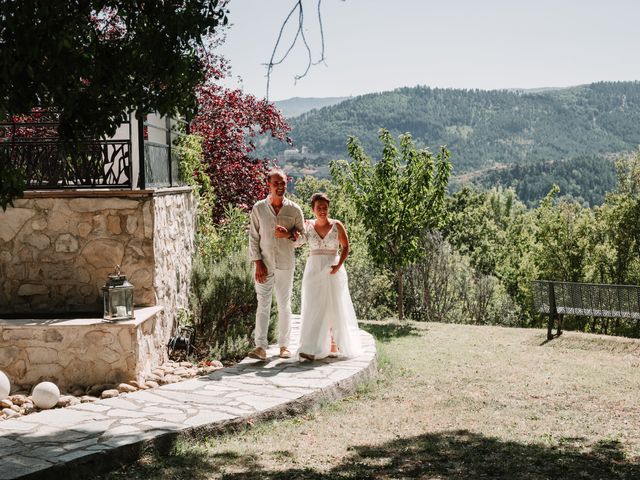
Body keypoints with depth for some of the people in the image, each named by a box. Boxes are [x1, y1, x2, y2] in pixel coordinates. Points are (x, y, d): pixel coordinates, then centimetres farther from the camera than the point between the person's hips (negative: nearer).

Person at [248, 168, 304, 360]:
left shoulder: (294, 209, 1)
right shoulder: (258, 208, 0)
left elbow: (302, 238, 5)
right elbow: (253, 238, 1)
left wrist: (289, 235, -16)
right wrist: (258, 263, -6)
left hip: (286, 265, 1)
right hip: (264, 265, -1)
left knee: (284, 306, 7)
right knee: (262, 305, -4)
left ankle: (284, 346, 16)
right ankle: (260, 347, -6)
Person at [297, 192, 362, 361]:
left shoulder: (337, 225, 0)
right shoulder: (308, 225, 4)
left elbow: (345, 247, 3)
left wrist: (339, 265, -12)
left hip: (332, 271, -1)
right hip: (313, 270, 1)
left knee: (333, 307, 3)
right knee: (313, 307, -5)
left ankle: (333, 345, 15)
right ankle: (312, 349, -8)